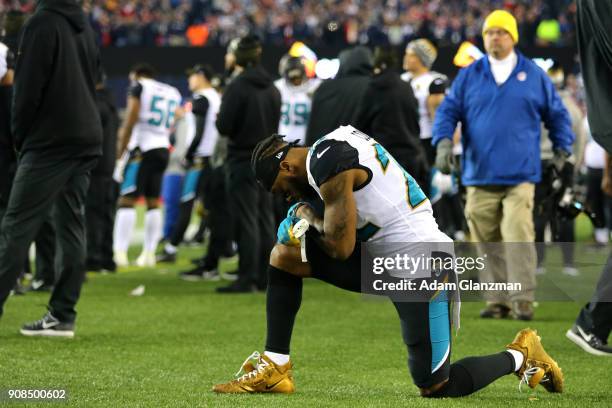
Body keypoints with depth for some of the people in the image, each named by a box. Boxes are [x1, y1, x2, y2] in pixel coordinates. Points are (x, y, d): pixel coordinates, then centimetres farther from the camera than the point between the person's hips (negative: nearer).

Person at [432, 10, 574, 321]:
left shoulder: (534, 76, 9)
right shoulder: (468, 76, 10)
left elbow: (557, 114, 18)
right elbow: (448, 111, 6)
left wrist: (562, 150, 12)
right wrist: (443, 141, -10)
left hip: (520, 175, -2)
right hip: (480, 175, 2)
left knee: (518, 235, -15)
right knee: (487, 240, 3)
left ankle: (523, 299, -13)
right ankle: (497, 300, 10)